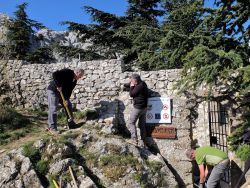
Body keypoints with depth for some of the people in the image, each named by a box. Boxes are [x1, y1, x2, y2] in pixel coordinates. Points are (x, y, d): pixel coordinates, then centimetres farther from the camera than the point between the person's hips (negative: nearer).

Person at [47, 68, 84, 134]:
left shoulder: (74, 81, 4)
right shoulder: (67, 72, -20)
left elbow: (69, 91, 0)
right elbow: (55, 74, -30)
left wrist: (67, 99, -13)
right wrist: (58, 86, -28)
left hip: (62, 93, 9)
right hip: (53, 91, -9)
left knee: (68, 106, 10)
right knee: (53, 108, -11)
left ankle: (71, 124, 19)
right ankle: (52, 127, -7)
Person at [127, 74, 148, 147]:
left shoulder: (139, 86, -19)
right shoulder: (143, 84, 10)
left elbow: (131, 94, -14)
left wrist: (131, 86, -2)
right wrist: (133, 86, 9)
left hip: (138, 107, -9)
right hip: (144, 107, 9)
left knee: (132, 123, 0)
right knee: (142, 125, 11)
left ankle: (134, 139, -7)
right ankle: (142, 141, 15)